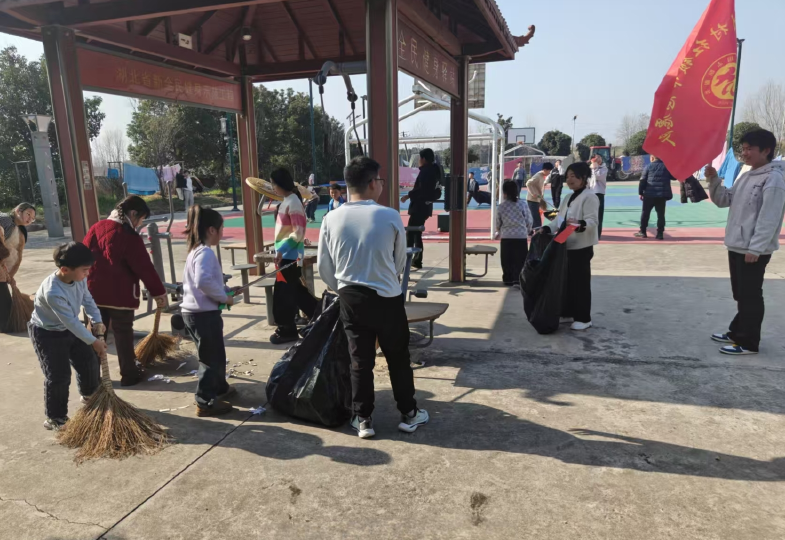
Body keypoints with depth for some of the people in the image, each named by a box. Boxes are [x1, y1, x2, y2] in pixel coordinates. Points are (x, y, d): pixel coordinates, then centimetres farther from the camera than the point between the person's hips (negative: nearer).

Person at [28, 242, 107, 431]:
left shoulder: (78, 279, -15)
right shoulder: (52, 292, -38)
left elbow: (87, 299, 1)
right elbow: (71, 321, -33)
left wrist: (97, 321, -14)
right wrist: (93, 341, -27)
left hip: (70, 329, 8)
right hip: (47, 333, -8)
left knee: (89, 362, 15)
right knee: (58, 376, -7)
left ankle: (90, 395, 42)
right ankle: (55, 417, 11)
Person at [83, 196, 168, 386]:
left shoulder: (96, 228, 6)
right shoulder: (130, 237, -15)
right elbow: (144, 267, -14)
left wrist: (84, 285, 23)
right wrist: (158, 291, -6)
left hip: (94, 292, 6)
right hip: (120, 294, -6)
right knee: (123, 334, 4)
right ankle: (129, 374, 14)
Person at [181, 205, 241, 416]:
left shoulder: (196, 250, 15)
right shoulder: (206, 252, -18)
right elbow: (203, 282, -32)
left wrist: (227, 289, 13)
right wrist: (224, 297, -19)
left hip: (195, 311, 10)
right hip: (204, 313, -10)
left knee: (215, 354, 24)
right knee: (211, 358, 1)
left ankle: (220, 387, 39)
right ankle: (205, 402, 9)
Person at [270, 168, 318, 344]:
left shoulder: (293, 202, -17)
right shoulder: (286, 201, 11)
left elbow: (298, 232, -22)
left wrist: (281, 250, -23)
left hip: (289, 255, -10)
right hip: (287, 254, 10)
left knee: (283, 294, -1)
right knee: (296, 291, 17)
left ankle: (286, 331, 12)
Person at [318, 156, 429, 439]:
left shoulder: (331, 219, -5)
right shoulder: (390, 216, -11)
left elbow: (324, 268, 2)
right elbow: (400, 261, 2)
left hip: (350, 298, 2)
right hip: (387, 297, -2)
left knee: (360, 360, 13)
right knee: (398, 357, 14)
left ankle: (363, 420, 23)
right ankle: (409, 415, 27)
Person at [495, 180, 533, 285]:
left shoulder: (501, 206, -3)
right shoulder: (523, 204, -5)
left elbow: (498, 223, 5)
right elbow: (529, 221, 0)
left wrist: (498, 232, 26)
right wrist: (528, 231, 19)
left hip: (506, 237, 1)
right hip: (521, 237, -1)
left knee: (507, 261, 9)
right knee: (520, 260, 6)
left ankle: (508, 279, 13)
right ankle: (518, 279, 5)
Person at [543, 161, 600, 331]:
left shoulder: (589, 196, -12)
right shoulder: (569, 198, 17)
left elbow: (593, 221, -22)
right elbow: (560, 219, 19)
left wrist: (580, 224, -41)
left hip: (582, 247, -9)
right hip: (567, 246, 9)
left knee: (581, 282, -2)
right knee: (567, 281, 13)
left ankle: (584, 318, 7)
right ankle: (568, 313, 24)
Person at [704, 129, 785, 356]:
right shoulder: (746, 176, 13)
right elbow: (724, 200, 17)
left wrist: (755, 248, -22)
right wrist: (713, 180, 1)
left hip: (755, 250, -9)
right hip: (737, 246, 9)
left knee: (751, 296, -1)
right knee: (740, 294, 18)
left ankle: (748, 342, 8)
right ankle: (737, 332, 31)